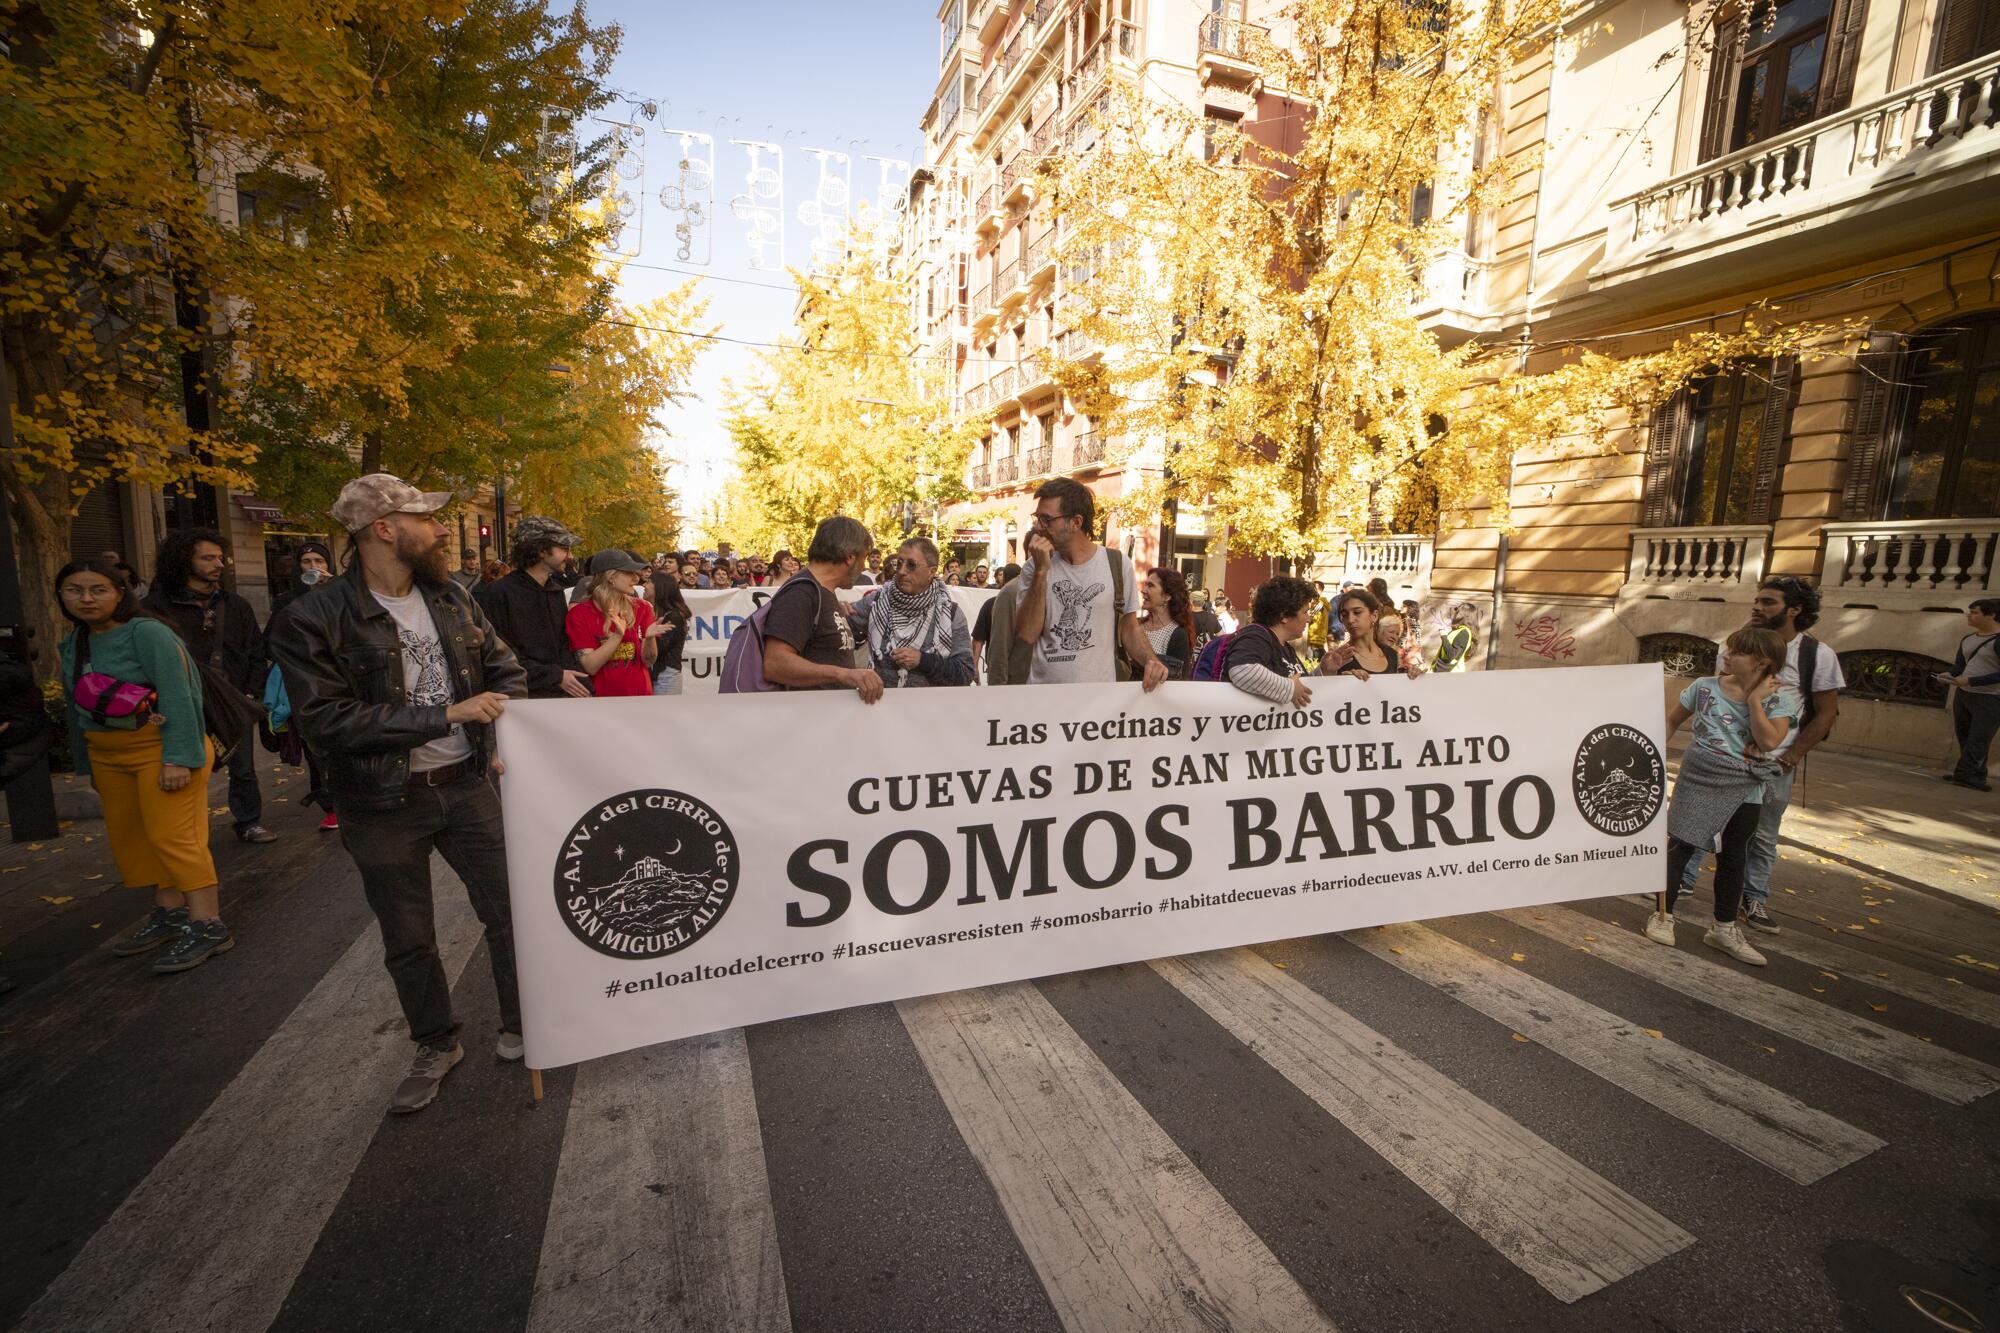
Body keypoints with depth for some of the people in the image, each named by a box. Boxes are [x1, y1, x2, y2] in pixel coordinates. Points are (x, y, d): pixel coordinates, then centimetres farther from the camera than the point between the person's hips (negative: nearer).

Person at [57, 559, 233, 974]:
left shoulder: (147, 633, -14)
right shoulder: (73, 644, 10)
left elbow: (177, 698, -20)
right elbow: (77, 708, 17)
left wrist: (178, 758, -24)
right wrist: (87, 764, 17)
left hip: (159, 748, -8)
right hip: (108, 756, 8)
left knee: (172, 835, -10)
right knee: (128, 836, 14)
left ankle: (209, 926, -5)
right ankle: (170, 913, 26)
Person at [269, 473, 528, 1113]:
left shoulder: (452, 598, 1)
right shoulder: (316, 621, -13)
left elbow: (506, 669, 8)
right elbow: (327, 721, -20)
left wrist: (502, 736, -7)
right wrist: (445, 714, -26)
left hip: (467, 786, 3)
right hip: (385, 805, -3)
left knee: (510, 910, 7)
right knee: (409, 941, 14)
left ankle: (521, 1027, 27)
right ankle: (436, 1046, 37)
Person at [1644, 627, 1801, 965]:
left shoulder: (1781, 697, -5)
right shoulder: (1704, 687, -4)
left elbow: (1769, 741, -17)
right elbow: (1671, 721, 7)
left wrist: (1754, 698, -15)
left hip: (1746, 788, 1)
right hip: (1700, 777, -1)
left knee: (1734, 858, 12)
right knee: (1681, 845, 0)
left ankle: (1724, 930, 25)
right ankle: (1662, 915, 11)